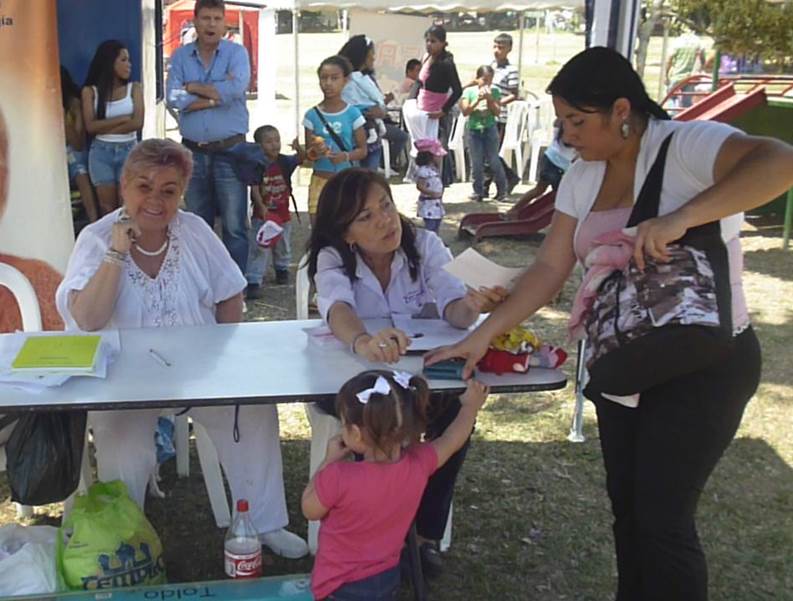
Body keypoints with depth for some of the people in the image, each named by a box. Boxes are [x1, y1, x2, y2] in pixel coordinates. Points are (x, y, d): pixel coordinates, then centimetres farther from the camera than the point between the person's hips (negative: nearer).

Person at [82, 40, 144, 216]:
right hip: (101, 152, 0)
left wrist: (104, 128, -9)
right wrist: (123, 118, -12)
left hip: (129, 150, 0)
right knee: (108, 207, 1)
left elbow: (137, 123, -9)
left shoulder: (134, 88, 2)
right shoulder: (90, 91, 2)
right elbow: (90, 126, -9)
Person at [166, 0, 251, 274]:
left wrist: (194, 88, -9)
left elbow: (237, 88, -20)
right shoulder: (180, 56, 6)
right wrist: (217, 94, -12)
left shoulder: (236, 52, -1)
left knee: (234, 225, -2)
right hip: (192, 152, 3)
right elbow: (173, 98, -8)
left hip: (230, 151, -3)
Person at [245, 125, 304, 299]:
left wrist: (299, 150, -42)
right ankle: (253, 282, -8)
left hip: (283, 214, 4)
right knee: (259, 249, -8)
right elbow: (254, 189, -16)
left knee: (283, 247, 21)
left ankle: (282, 269, 46)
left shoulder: (285, 162, -4)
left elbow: (299, 159, -21)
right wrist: (262, 207, -28)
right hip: (262, 215, -3)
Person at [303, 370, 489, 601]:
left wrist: (330, 461, -1)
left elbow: (310, 510, -7)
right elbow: (452, 439, 8)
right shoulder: (419, 464, -12)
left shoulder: (339, 478, -27)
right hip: (387, 578, 6)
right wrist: (471, 405, 25)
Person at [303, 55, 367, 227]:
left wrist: (345, 156, -19)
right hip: (320, 181, 1)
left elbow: (362, 150, 0)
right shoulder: (312, 115, -1)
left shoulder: (352, 114, -3)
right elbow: (307, 153, 3)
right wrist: (315, 152, -20)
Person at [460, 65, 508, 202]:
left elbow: (497, 112, -5)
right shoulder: (469, 91, 0)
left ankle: (502, 189, 14)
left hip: (490, 129, -1)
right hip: (474, 130, 1)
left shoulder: (494, 91, 1)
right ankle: (478, 191, 13)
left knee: (493, 160, 0)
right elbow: (465, 111, -8)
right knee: (476, 163, 3)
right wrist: (477, 100, -17)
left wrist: (489, 99, -17)